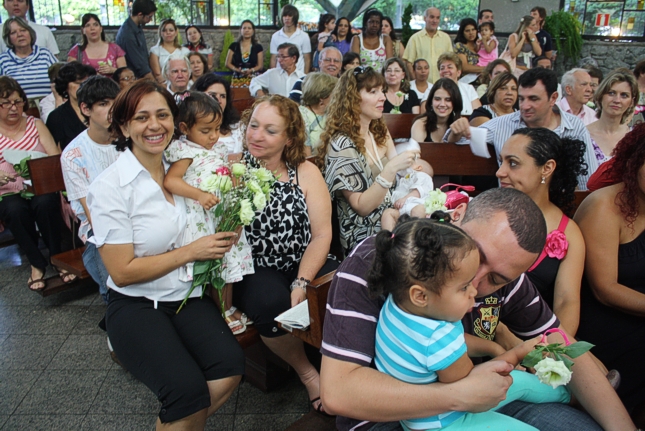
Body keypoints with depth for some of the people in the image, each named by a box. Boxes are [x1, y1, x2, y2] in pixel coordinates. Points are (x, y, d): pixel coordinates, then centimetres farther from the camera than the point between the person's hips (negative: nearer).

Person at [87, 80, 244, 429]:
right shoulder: (110, 187, -10)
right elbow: (122, 272, -12)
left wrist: (222, 238, -6)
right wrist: (191, 252, -14)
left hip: (187, 297, 5)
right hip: (136, 305, -4)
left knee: (230, 365, -21)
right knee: (188, 387, -26)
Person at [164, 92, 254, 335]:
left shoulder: (220, 149, 12)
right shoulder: (185, 151, -10)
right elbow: (170, 181, -21)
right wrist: (200, 195, -30)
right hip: (202, 221, -7)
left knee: (227, 263, 16)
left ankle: (228, 309, 32)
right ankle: (220, 314, 15)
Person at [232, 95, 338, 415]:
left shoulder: (306, 172, 5)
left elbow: (322, 235, -2)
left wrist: (301, 283, -16)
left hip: (303, 265, 2)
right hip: (253, 271, -1)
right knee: (271, 302, -33)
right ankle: (306, 371, -2)